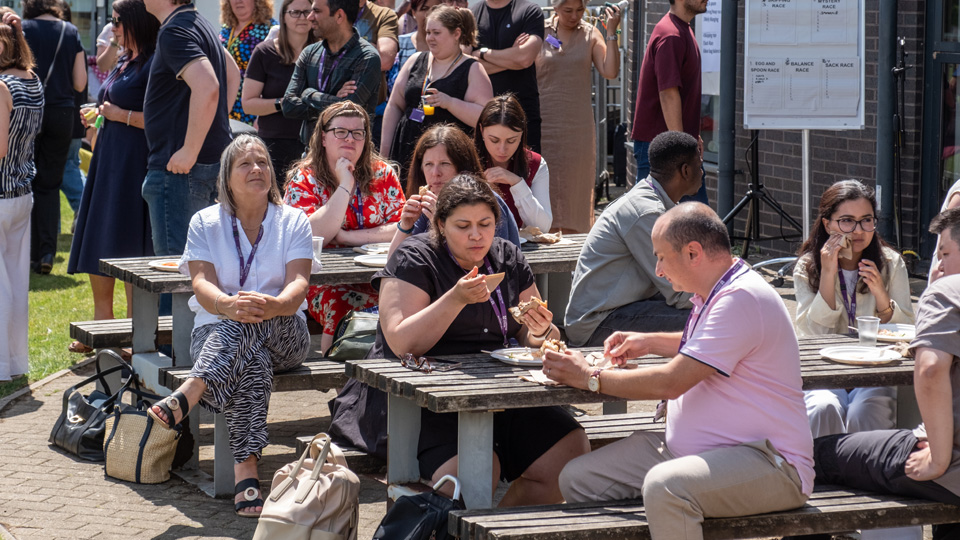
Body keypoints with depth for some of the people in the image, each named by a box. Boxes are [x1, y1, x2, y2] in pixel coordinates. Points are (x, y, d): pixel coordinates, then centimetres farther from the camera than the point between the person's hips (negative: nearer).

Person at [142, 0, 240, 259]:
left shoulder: (174, 32, -15)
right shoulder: (198, 24, 16)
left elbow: (207, 87, -29)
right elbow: (233, 74, 31)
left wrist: (189, 151, -24)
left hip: (179, 169, -10)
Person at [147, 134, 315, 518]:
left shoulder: (293, 222, 8)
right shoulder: (205, 223, 8)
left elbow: (299, 285, -7)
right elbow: (202, 285, -6)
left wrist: (271, 305, -33)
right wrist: (229, 305, -32)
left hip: (283, 335, 1)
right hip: (215, 331, 0)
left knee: (253, 322, -37)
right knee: (252, 360, -37)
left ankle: (188, 395, -48)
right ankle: (245, 472, -49)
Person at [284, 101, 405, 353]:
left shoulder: (383, 174, 10)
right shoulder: (304, 180, 3)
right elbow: (312, 237, -13)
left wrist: (346, 237, -9)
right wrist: (344, 186, -13)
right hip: (326, 282, -2)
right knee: (342, 303, -35)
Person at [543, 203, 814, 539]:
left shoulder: (741, 298, -18)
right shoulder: (714, 294, 16)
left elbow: (671, 383, -21)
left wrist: (590, 378, -9)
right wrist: (649, 342, 26)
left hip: (766, 462, -10)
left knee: (664, 486, -39)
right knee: (577, 479, 0)